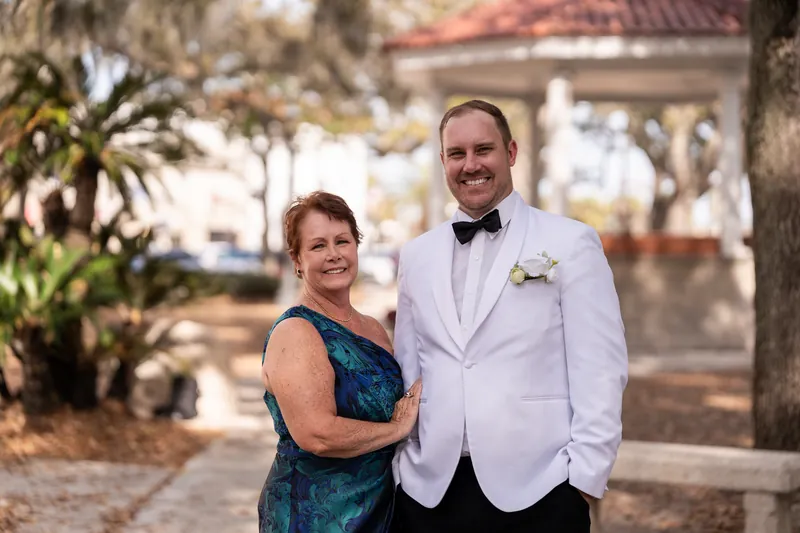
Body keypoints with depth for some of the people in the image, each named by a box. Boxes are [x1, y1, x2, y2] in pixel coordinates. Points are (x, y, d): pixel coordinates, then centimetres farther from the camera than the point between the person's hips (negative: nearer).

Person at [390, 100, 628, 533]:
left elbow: (600, 370, -5)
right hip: (429, 493, 3)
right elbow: (406, 371, 14)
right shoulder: (416, 256, 11)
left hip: (536, 495, -3)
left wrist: (585, 478, -10)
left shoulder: (571, 244, -1)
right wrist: (395, 470, 8)